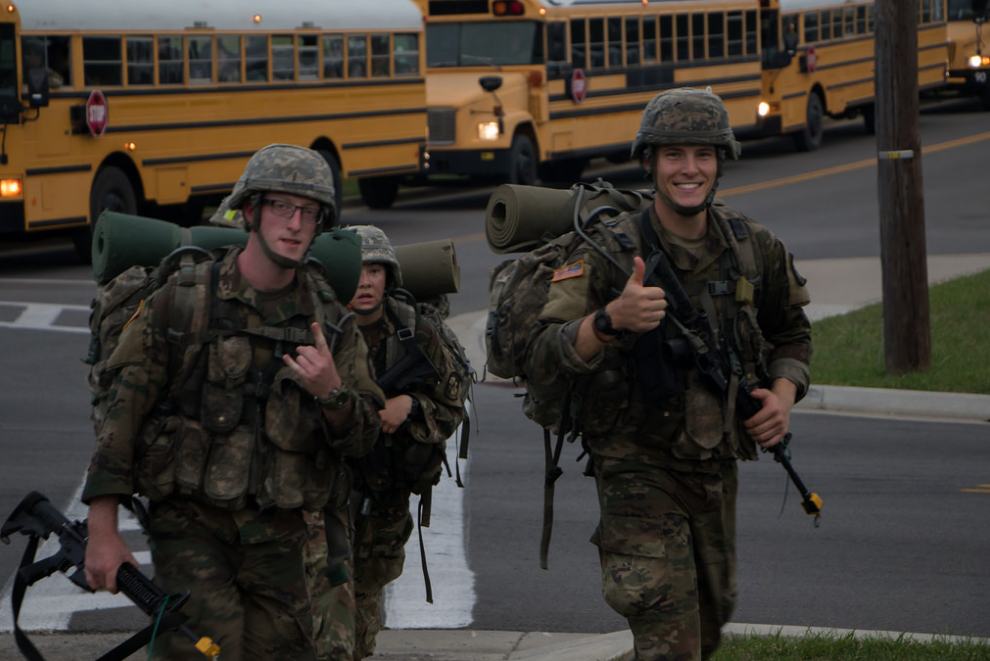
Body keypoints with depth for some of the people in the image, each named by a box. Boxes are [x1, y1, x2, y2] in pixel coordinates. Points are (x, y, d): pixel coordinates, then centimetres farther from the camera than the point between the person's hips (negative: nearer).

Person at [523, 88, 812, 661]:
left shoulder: (754, 247, -1)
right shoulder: (611, 253, -17)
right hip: (640, 473, -5)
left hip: (718, 466, 5)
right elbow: (542, 361, -25)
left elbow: (791, 329, 19)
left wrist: (784, 394, -1)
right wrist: (611, 319, -42)